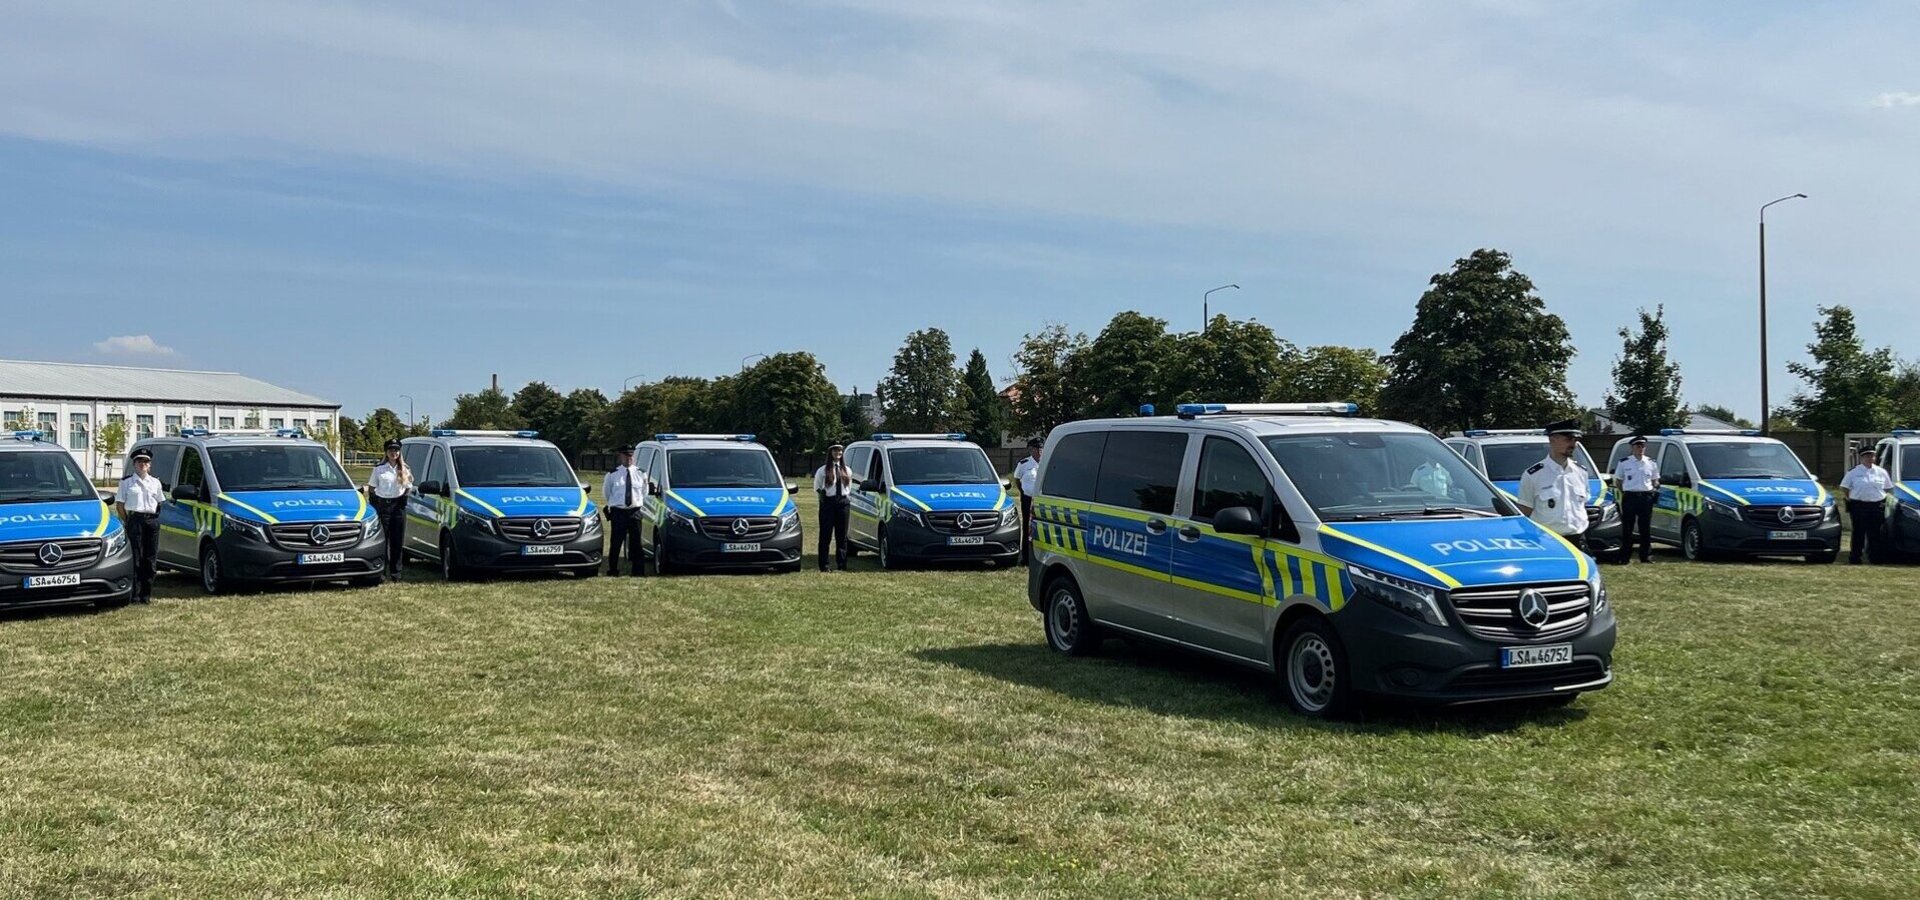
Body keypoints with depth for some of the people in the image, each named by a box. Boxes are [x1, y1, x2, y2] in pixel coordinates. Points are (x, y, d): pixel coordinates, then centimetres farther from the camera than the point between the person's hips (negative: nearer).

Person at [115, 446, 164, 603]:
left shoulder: (155, 482, 14)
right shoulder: (127, 482, 4)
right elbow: (119, 505, 3)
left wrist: (155, 517, 5)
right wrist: (127, 522, -4)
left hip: (152, 520, 3)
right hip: (135, 520, -3)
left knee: (150, 559, 2)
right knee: (136, 558, -6)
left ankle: (147, 594, 7)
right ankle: (135, 595, -4)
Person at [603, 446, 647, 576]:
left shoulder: (641, 473, 6)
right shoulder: (613, 474, -1)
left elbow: (645, 491, 19)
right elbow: (606, 491, 13)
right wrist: (613, 503, 13)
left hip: (635, 511, 2)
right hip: (618, 512, -2)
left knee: (636, 542, 3)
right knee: (616, 542, -1)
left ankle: (638, 570, 7)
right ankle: (612, 569, 7)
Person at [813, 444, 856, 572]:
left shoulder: (847, 471, 14)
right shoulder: (822, 470, 3)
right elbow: (816, 488, 8)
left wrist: (848, 496, 9)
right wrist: (822, 493, -6)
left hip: (843, 503, 4)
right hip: (828, 503, -4)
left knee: (842, 535, 4)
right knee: (825, 534, -5)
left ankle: (842, 564, 8)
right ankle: (824, 565, -3)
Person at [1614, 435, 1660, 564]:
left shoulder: (1651, 463, 11)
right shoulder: (1624, 463, 4)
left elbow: (1655, 480, 19)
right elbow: (1619, 481, 8)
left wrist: (1655, 488, 2)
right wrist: (1623, 493, -3)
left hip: (1646, 497, 2)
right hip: (1630, 497, -2)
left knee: (1645, 529, 5)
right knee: (1627, 528, 0)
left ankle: (1646, 555, 12)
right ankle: (1625, 557, 4)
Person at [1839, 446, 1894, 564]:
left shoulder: (1881, 472, 10)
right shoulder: (1853, 472, 3)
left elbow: (1888, 488, 17)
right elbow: (1844, 487, 8)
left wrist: (1883, 499, 8)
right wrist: (1850, 499, 2)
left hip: (1877, 506, 3)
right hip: (1858, 506, -3)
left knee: (1875, 533, 4)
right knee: (1858, 532, -2)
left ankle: (1875, 557, 11)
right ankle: (1854, 556, 3)